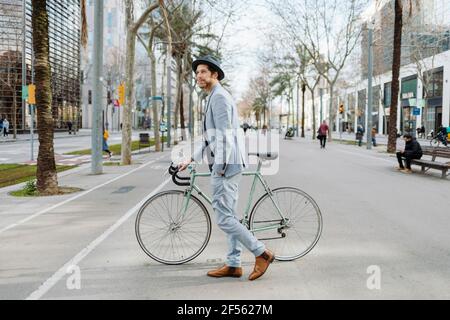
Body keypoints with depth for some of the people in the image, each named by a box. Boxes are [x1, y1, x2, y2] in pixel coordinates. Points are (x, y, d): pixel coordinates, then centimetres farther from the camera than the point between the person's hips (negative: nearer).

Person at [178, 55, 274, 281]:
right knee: (229, 216, 11)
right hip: (227, 165, 11)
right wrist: (191, 160, 24)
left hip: (226, 164, -11)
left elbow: (224, 134, -19)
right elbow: (211, 138, 26)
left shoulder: (219, 96, -10)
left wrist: (220, 165, -22)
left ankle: (262, 253, 0)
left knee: (224, 218, -9)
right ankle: (233, 264, 17)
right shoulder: (214, 98, 22)